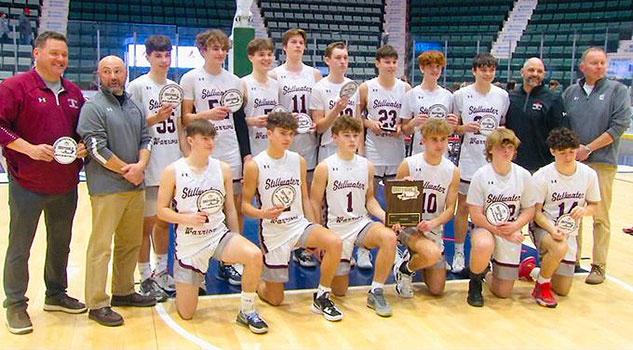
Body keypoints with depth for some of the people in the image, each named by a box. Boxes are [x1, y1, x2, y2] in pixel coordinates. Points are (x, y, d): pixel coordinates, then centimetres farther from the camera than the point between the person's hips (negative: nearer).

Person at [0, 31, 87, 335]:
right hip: (28, 185, -6)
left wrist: (83, 145, 0)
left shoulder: (73, 93, 12)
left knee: (60, 243, 17)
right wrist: (29, 148, -22)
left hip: (66, 185, 6)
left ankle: (56, 294, 34)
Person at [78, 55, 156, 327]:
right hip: (106, 188, -7)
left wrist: (140, 166, -6)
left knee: (131, 242, 15)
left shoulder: (134, 106, 16)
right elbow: (97, 149, -14)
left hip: (135, 186, 8)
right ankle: (97, 304, 1)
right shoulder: (93, 107, -6)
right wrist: (126, 171, -10)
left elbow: (146, 138, 13)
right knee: (101, 245, -6)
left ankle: (123, 292, 29)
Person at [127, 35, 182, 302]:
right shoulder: (138, 86, -5)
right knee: (147, 222, 1)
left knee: (164, 220, 15)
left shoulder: (175, 87, 13)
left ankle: (161, 272, 28)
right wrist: (155, 118, -24)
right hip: (150, 167, -6)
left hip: (173, 165, 6)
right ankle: (146, 278, 11)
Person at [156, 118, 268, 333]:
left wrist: (237, 246, 8)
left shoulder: (223, 169, -1)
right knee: (186, 314, 3)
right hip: (189, 244, -2)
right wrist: (187, 218, -22)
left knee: (254, 255, -30)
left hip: (219, 235, 2)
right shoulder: (173, 171, -9)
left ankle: (246, 312, -8)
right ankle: (187, 282, 38)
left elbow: (230, 210, 6)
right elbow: (162, 210, -4)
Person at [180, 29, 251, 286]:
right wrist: (206, 114, -20)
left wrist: (247, 154, 7)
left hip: (232, 154, 4)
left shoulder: (234, 81, 13)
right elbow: (184, 117, -2)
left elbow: (240, 120, 13)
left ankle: (228, 263, 18)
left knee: (236, 211, 5)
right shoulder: (191, 79, 1)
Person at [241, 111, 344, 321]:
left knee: (334, 243, -27)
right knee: (275, 300, 3)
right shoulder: (255, 165, -10)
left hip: (299, 224, 3)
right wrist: (263, 213, -28)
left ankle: (321, 298, -7)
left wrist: (315, 233, 7)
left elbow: (305, 199, 10)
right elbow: (245, 204, -6)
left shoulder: (298, 161, 2)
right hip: (272, 232, -3)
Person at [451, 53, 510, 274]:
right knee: (463, 207, 5)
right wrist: (464, 128, -15)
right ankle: (459, 253, 17)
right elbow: (451, 126, 4)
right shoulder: (461, 95, -1)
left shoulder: (502, 96, 4)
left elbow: (506, 125, 13)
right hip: (469, 160, -2)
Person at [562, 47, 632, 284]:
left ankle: (599, 266, 9)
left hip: (602, 163, -3)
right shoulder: (570, 93, 12)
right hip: (573, 162, 3)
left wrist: (588, 149, -10)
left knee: (600, 217, 0)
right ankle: (572, 260, 19)